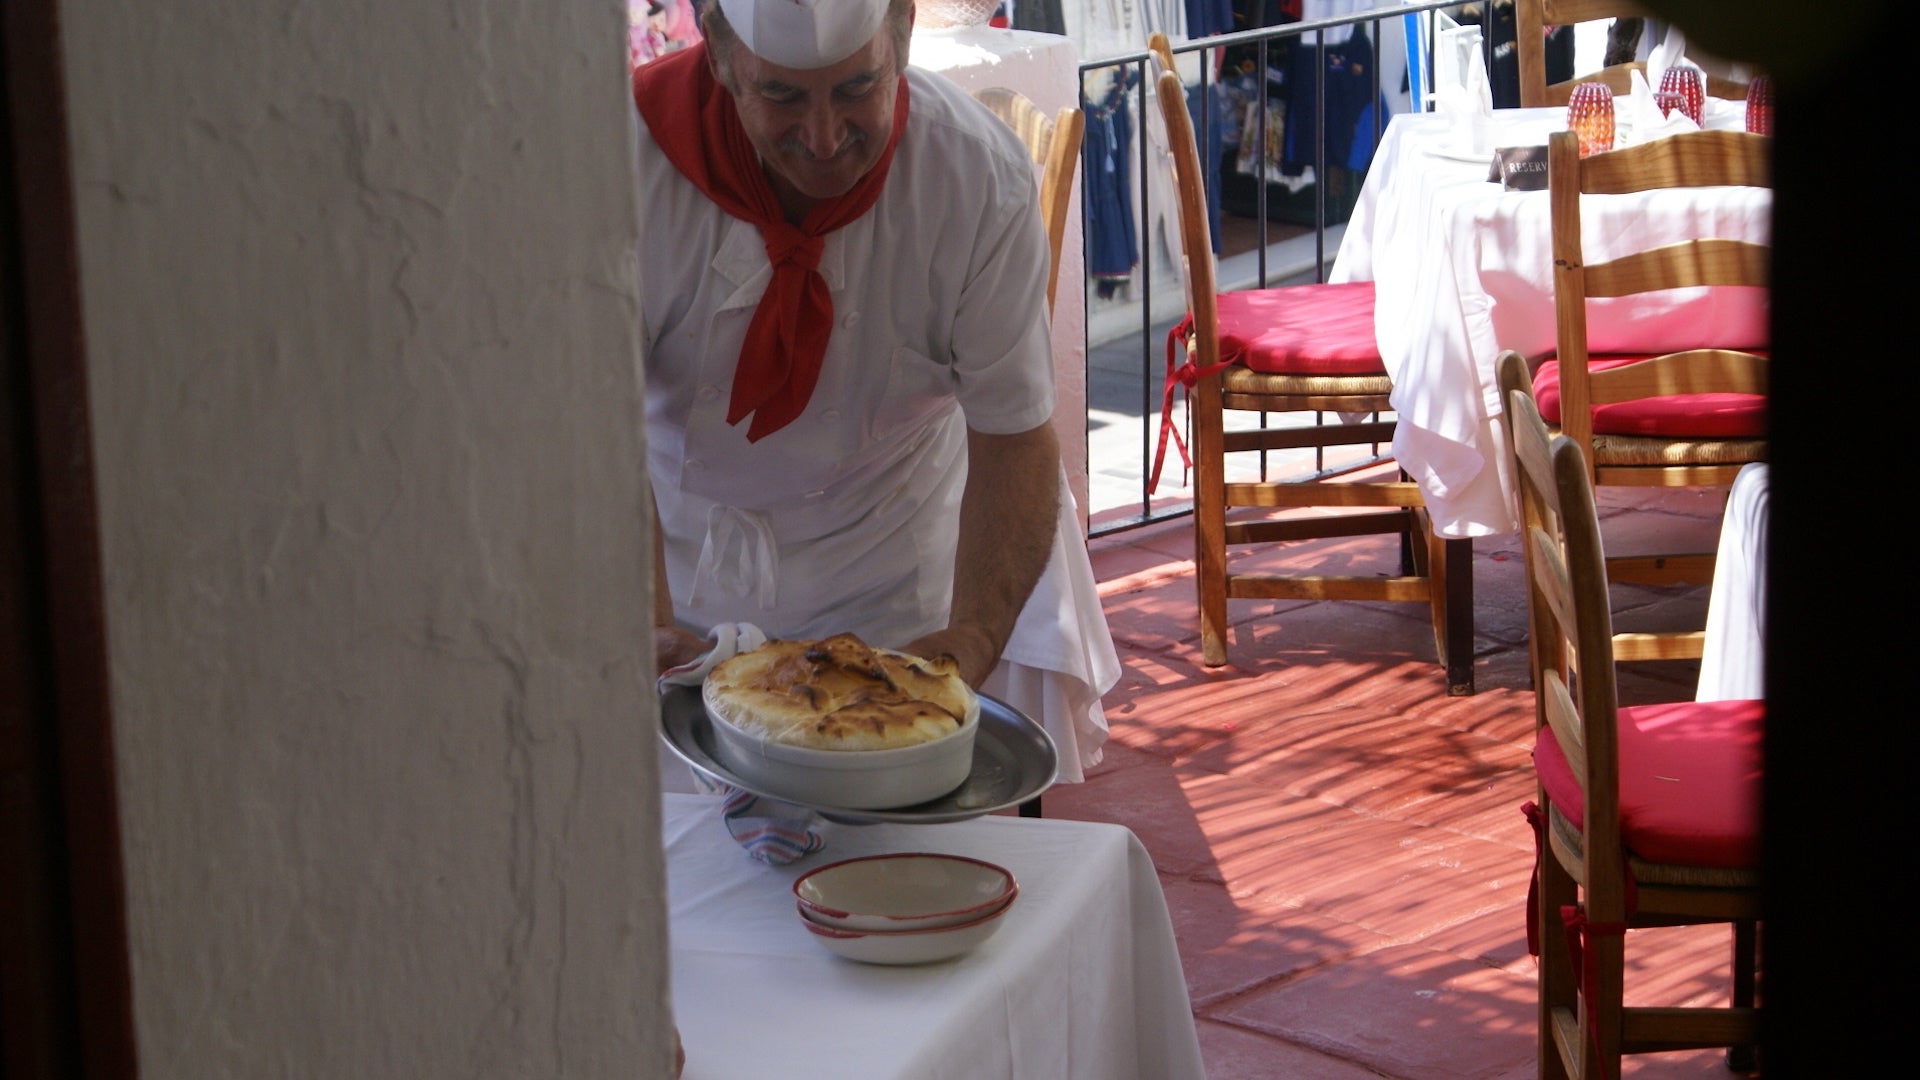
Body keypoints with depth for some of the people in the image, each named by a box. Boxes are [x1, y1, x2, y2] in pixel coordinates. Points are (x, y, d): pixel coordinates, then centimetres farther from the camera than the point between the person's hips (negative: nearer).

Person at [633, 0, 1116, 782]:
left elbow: (1014, 439, -18)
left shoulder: (980, 178, -25)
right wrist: (647, 627, -39)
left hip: (892, 545, 0)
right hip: (679, 535, 0)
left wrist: (972, 643, -32)